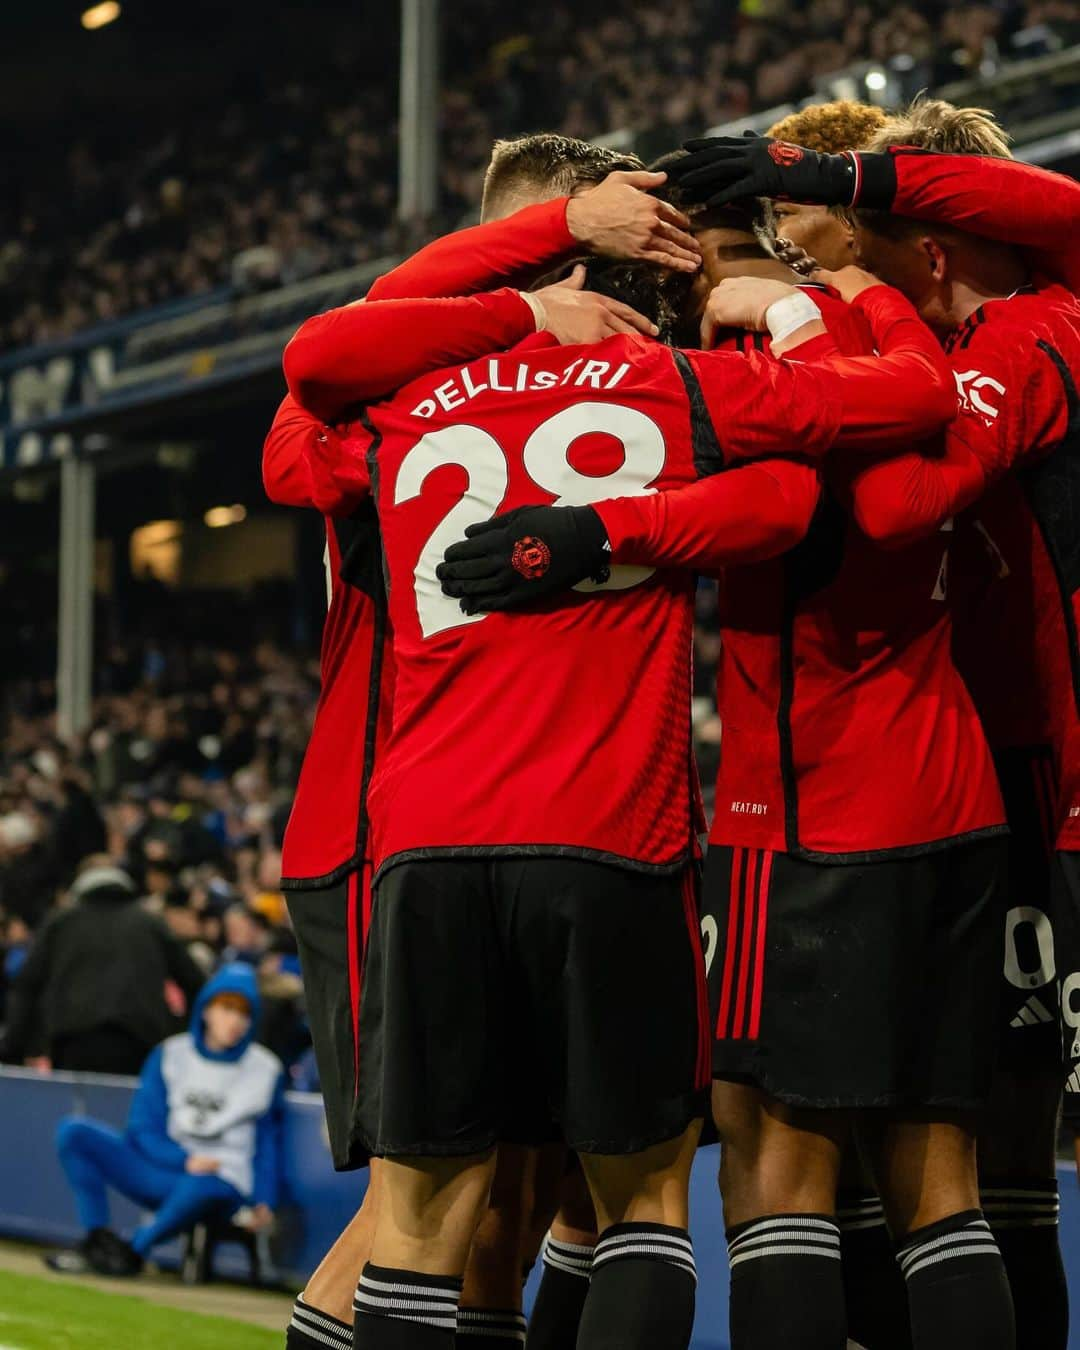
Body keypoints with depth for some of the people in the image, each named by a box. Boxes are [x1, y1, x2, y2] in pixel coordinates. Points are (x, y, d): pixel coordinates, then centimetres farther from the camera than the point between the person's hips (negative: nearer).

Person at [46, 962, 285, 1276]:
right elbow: (144, 1129, 4)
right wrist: (186, 1161, -14)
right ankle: (97, 1237, -17)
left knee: (202, 1188, -42)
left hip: (220, 1178, -3)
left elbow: (268, 1143, 11)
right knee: (73, 1131, -15)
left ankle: (134, 1250, -17)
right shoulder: (171, 1055, 8)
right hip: (159, 1169, 3)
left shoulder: (266, 1070, 5)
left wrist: (264, 1202, -4)